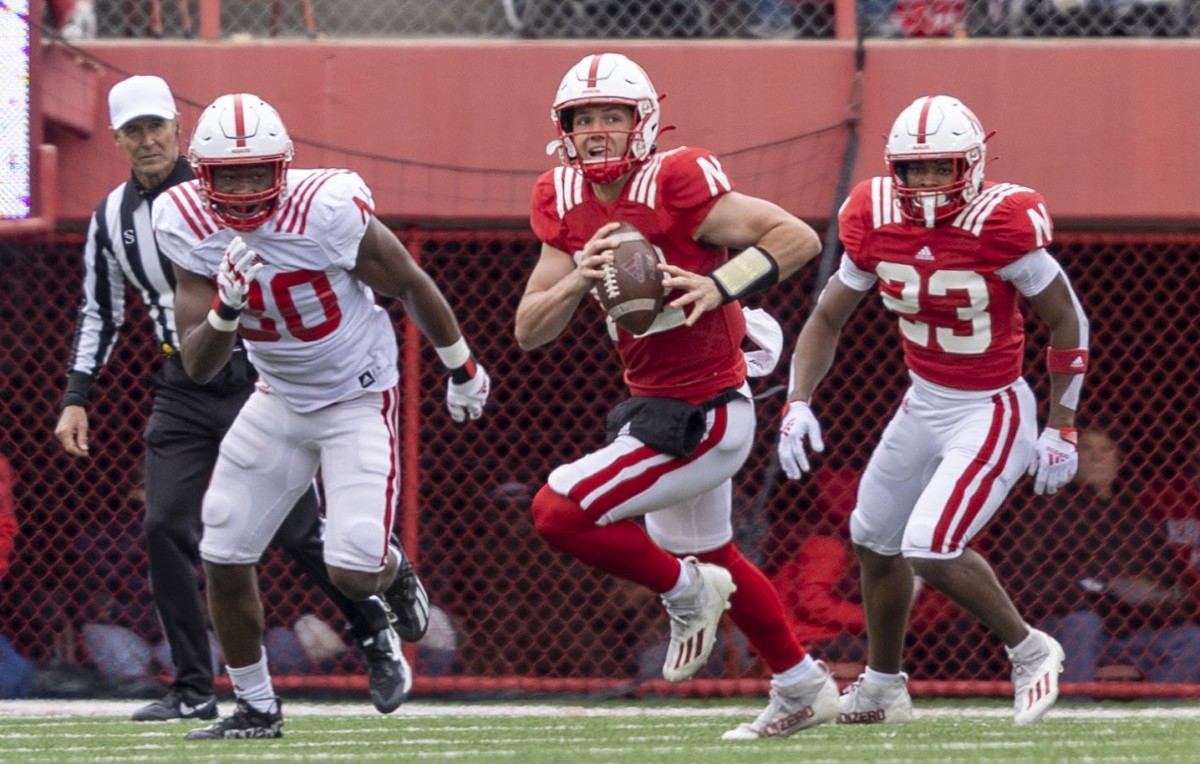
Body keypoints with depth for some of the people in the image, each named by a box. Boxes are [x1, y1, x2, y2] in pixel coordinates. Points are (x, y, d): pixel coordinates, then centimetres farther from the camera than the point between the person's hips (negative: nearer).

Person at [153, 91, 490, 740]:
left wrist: (460, 367, 6)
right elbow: (197, 366, -13)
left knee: (353, 573, -16)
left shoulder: (329, 212, -28)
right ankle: (256, 707, 22)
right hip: (280, 400, 5)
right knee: (223, 556, 1)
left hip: (360, 398, -5)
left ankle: (393, 570, 24)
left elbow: (409, 284, -9)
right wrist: (226, 308, -35)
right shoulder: (189, 225, -15)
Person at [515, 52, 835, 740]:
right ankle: (804, 691, 46)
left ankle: (686, 593, 8)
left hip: (701, 418, -9)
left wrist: (719, 287, -33)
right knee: (709, 555, 27)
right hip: (658, 407, 9)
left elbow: (800, 238, -22)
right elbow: (530, 333, -3)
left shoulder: (676, 186, -21)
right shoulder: (569, 204, 0)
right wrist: (580, 276, -20)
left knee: (559, 511, -16)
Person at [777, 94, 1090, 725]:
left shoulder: (1002, 227, -23)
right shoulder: (876, 223, -8)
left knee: (931, 549, -20)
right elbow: (826, 321, 4)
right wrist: (798, 404, -9)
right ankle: (883, 687, 40)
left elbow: (1068, 322, -12)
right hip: (923, 405, 7)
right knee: (875, 540, 18)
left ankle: (1030, 652, 5)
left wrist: (1061, 430, -11)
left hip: (991, 413, -7)